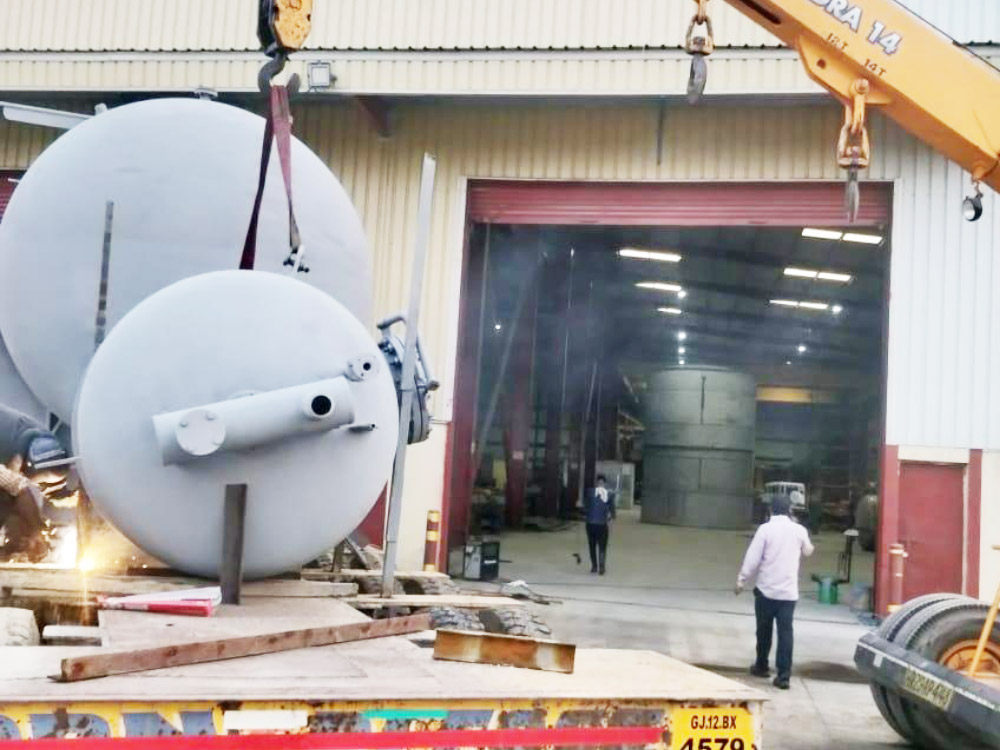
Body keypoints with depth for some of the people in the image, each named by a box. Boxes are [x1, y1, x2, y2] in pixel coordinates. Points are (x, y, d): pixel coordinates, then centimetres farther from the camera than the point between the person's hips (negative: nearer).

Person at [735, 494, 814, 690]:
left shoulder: (765, 529, -10)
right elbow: (807, 552, 19)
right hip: (789, 591, 1)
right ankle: (783, 675, -5)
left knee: (764, 630, 14)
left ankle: (762, 666, 29)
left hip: (766, 589, -1)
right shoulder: (799, 530, 0)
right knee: (785, 632, 0)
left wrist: (742, 581, 0)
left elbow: (753, 558, -10)